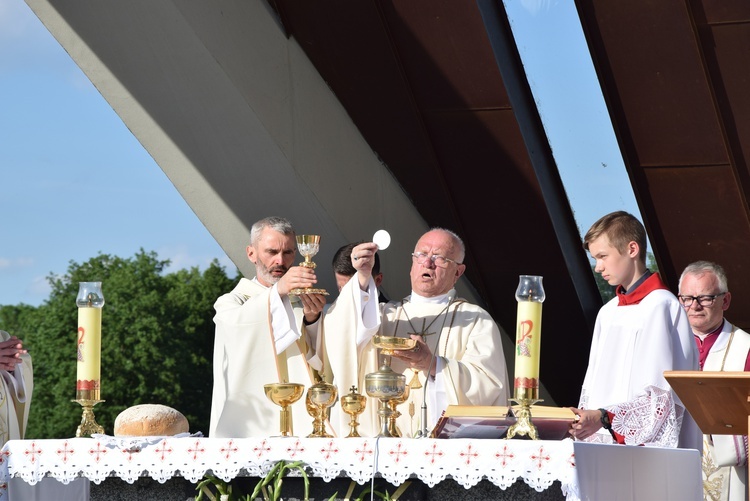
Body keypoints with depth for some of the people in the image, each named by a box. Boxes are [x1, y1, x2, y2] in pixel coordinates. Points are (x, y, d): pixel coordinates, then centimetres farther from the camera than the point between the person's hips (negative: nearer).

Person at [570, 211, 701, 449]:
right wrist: (584, 419, 0)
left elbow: (664, 397, -14)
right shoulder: (608, 313, 17)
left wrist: (605, 418, -22)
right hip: (600, 444, 7)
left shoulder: (662, 306, -7)